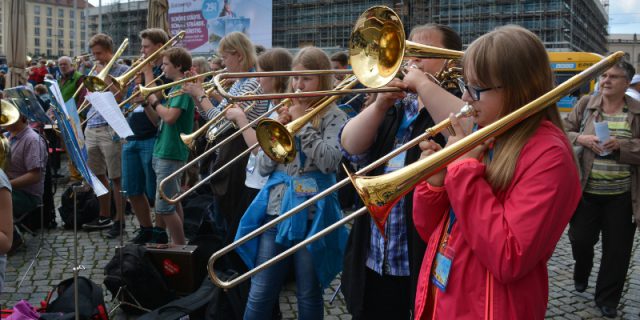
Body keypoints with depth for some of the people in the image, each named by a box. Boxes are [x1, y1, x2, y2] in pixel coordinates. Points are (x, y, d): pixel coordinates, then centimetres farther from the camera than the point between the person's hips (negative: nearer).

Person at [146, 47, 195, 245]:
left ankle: (180, 248, 0)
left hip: (170, 154, -10)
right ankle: (178, 244, 24)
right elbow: (159, 121, 19)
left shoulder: (183, 87, -13)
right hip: (164, 152, 10)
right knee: (172, 203, 15)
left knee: (164, 207, -8)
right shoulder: (175, 87, 16)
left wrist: (154, 101, -11)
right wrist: (146, 102, 7)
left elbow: (170, 117, -26)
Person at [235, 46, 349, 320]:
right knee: (259, 293, 5)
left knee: (308, 294, 9)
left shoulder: (333, 117, -1)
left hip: (311, 213, -4)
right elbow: (263, 167, 9)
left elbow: (329, 162, -17)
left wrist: (303, 123, -11)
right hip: (276, 208, 4)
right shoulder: (284, 113, 12)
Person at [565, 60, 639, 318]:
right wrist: (580, 138, -17)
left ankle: (607, 298, 25)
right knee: (580, 239, 8)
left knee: (617, 249, 7)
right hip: (586, 192, 0)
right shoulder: (585, 104, 0)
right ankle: (581, 274, 41)